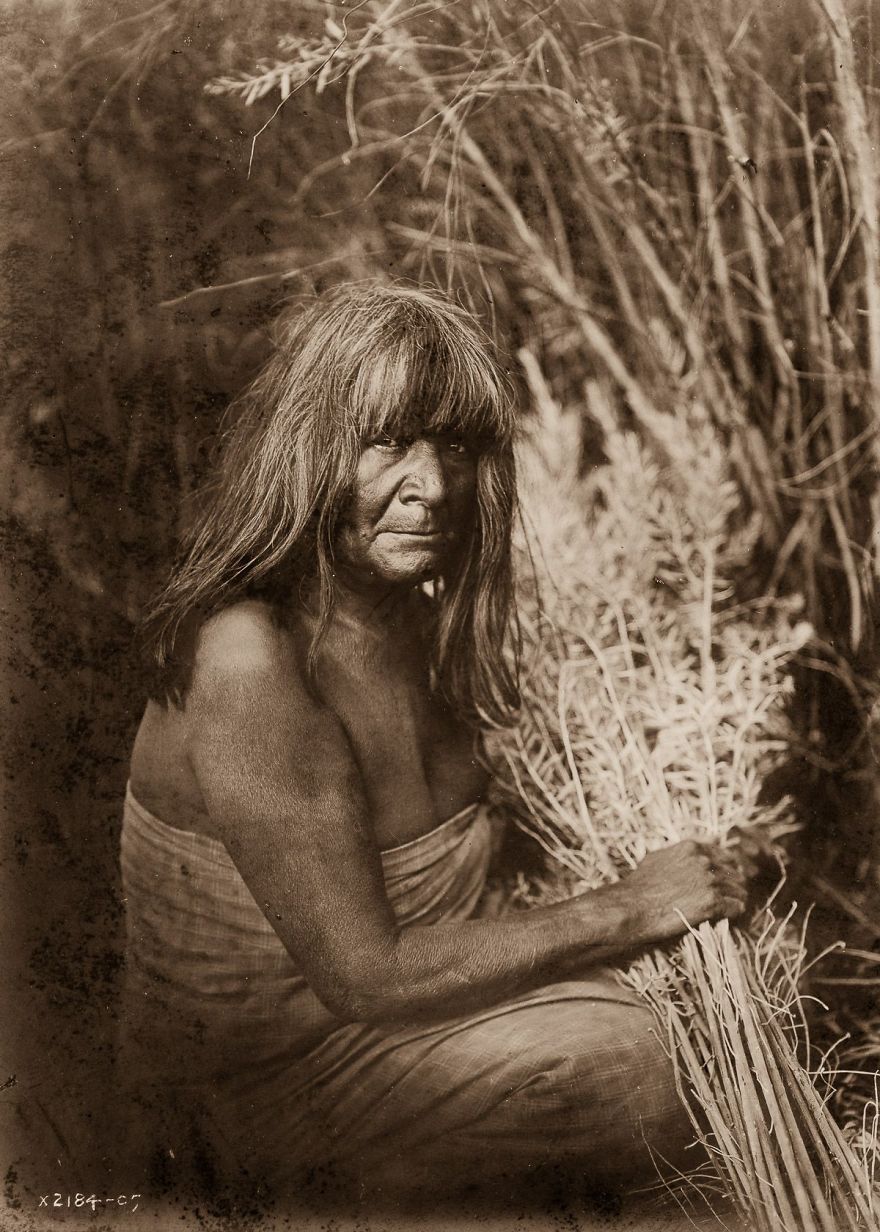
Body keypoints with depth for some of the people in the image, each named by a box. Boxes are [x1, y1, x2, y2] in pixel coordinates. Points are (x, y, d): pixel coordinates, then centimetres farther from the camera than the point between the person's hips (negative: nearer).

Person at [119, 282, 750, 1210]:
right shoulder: (249, 664, -29)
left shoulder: (416, 616, -2)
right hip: (259, 1087, -8)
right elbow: (366, 976, -27)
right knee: (618, 1057, -19)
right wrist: (627, 909, -19)